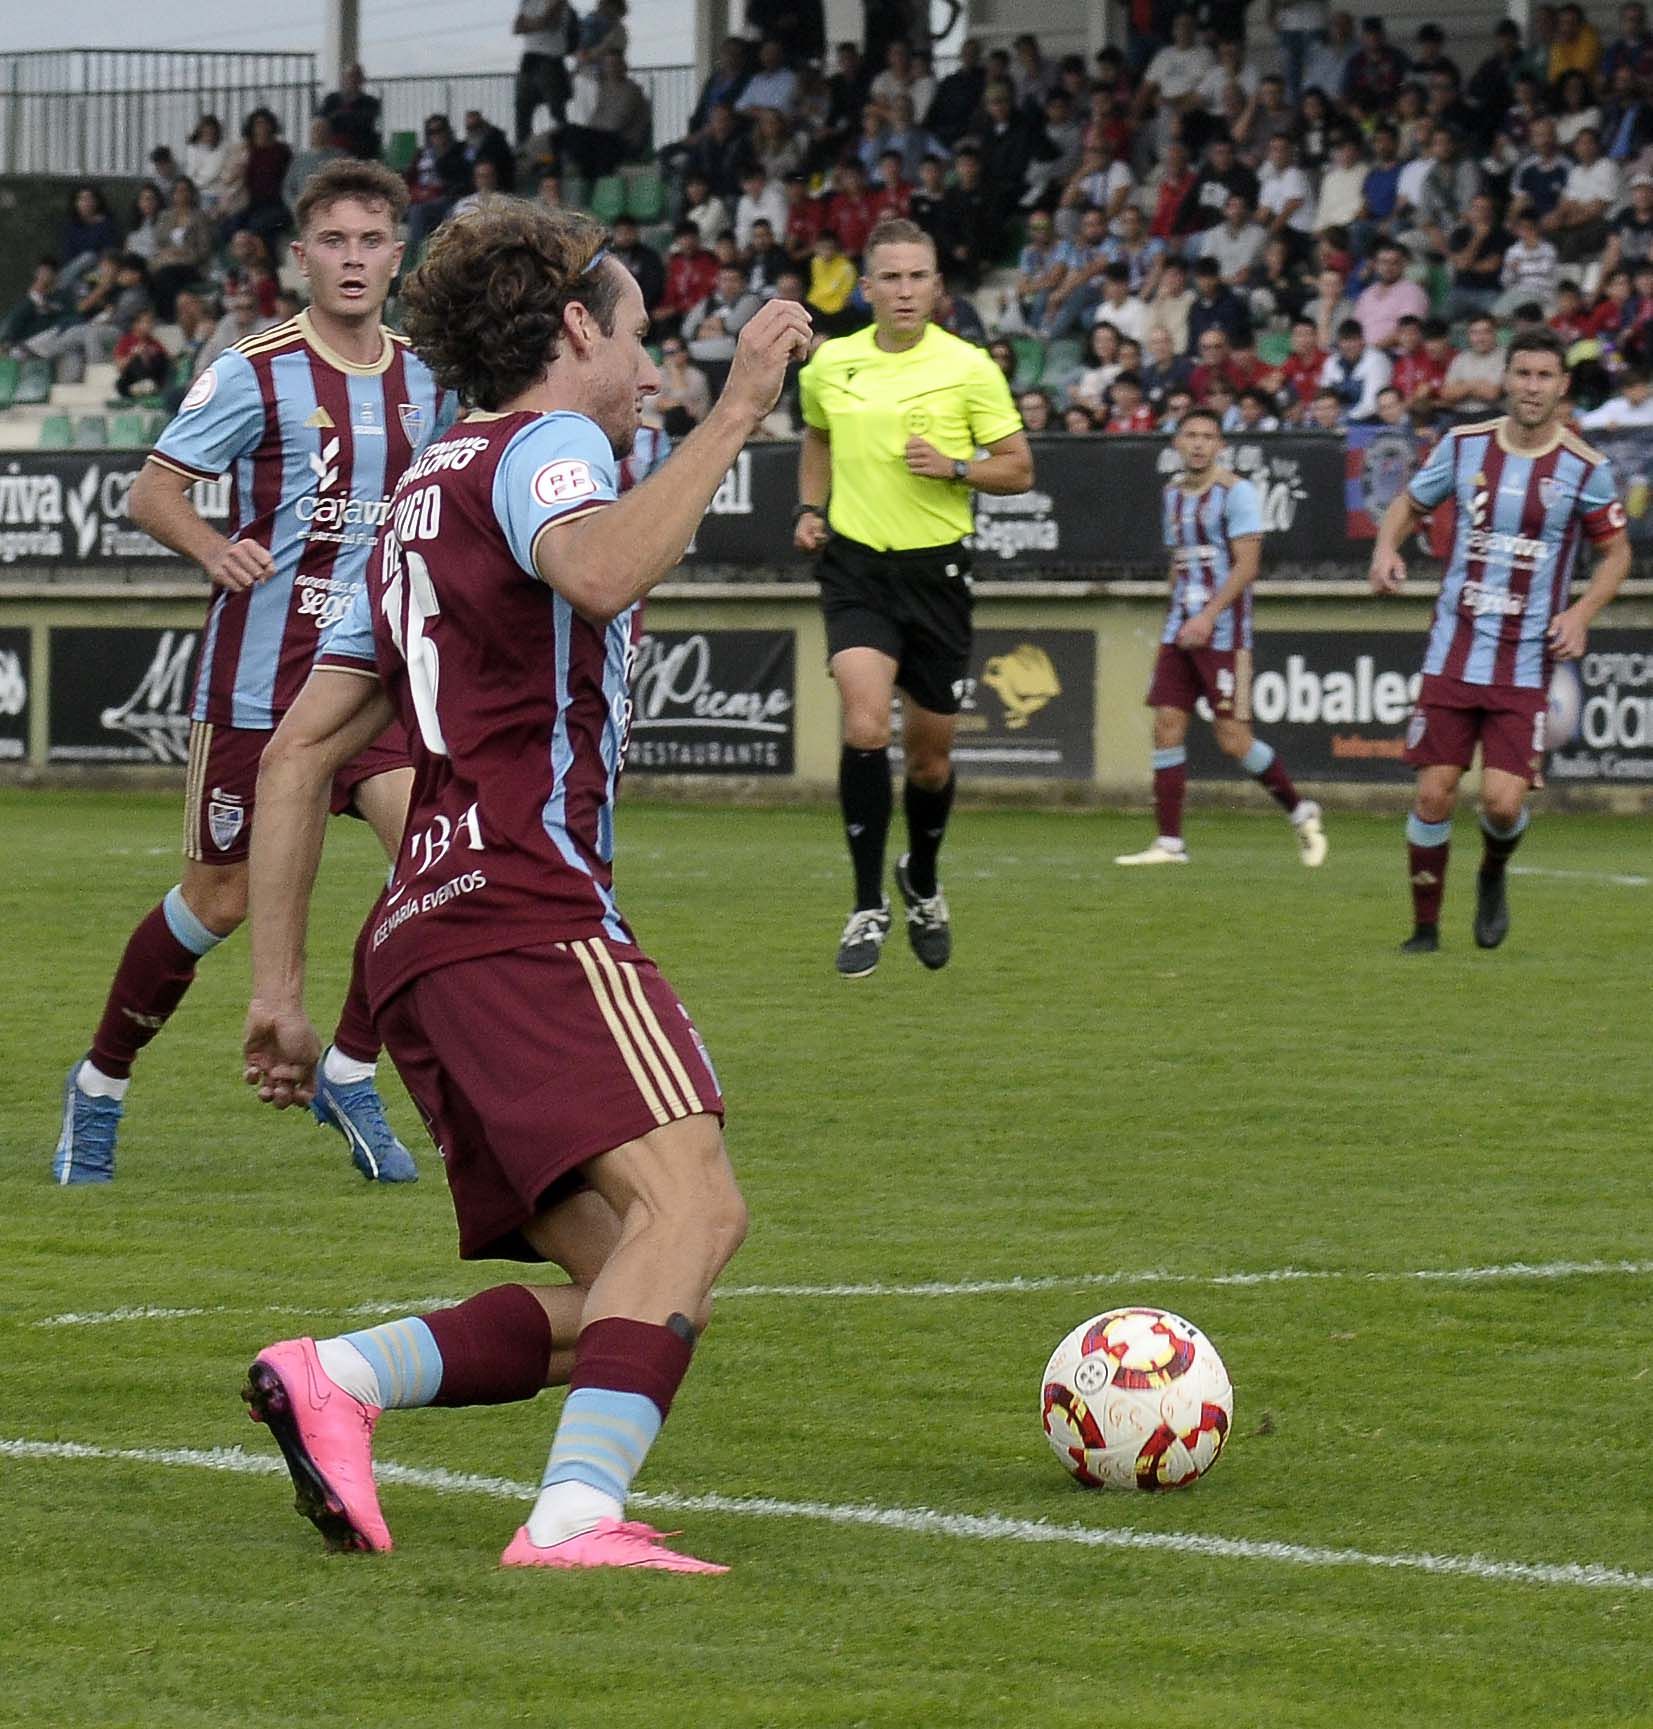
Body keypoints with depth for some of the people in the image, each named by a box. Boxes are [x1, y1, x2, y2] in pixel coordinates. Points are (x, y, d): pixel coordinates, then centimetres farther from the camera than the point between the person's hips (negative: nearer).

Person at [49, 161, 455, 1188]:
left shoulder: (423, 383, 7)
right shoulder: (256, 373, -8)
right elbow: (153, 492, -6)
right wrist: (215, 551, -24)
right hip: (260, 675, -4)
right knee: (222, 897, 2)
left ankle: (351, 1072, 0)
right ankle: (101, 1086, 22)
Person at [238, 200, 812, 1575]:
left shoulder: (422, 500, 30)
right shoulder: (543, 446, 3)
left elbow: (299, 755, 27)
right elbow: (599, 576, -23)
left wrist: (279, 984, 25)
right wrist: (737, 411, -18)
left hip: (422, 937, 10)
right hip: (530, 909, -9)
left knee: (627, 1293, 4)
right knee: (691, 1204, -24)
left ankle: (333, 1378, -9)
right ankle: (575, 1520, -39)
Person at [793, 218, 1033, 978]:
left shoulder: (968, 368, -5)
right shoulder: (828, 366, 3)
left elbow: (1018, 467, 0)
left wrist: (954, 468, -18)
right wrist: (809, 508, 9)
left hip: (937, 570, 0)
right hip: (855, 565, 0)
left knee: (931, 753, 10)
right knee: (865, 726, -21)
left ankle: (922, 882, 39)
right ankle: (868, 907, -11)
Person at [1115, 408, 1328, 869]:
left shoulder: (1236, 493, -8)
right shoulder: (1173, 494, 15)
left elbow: (1246, 565, -14)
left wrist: (1207, 616, -22)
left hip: (1223, 629, -7)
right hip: (1180, 631, 7)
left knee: (1233, 738, -9)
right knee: (1167, 726, -2)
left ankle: (1301, 812, 11)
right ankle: (1169, 843, 0)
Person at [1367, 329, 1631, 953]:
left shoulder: (1585, 468, -4)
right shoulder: (1464, 445, 1)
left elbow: (1616, 552, 7)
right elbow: (1408, 505, 17)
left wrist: (1582, 612, -9)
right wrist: (1386, 547, -5)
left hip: (1527, 662, -2)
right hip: (1453, 654, 2)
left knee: (1503, 802, -12)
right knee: (1433, 795, -4)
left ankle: (1493, 877, 23)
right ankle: (1425, 927, 13)